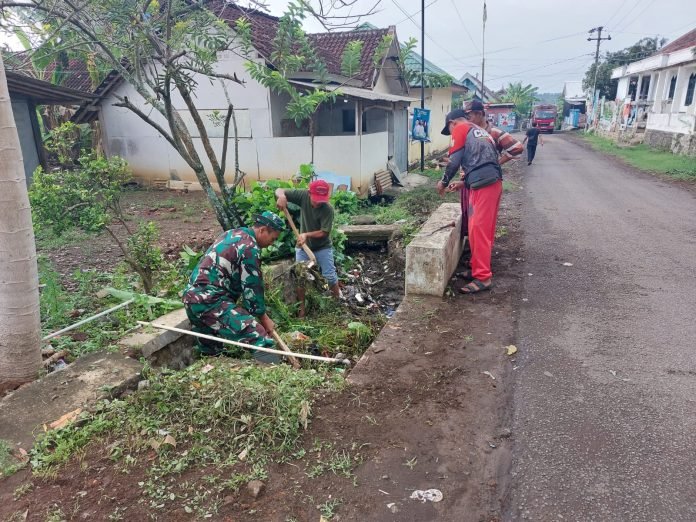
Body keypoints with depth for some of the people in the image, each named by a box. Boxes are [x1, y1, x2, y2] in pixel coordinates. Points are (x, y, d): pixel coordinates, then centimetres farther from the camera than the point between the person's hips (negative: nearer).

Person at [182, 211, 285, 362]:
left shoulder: (231, 234, 18)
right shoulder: (250, 246, -9)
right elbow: (252, 286, -7)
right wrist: (263, 317, 5)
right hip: (211, 301, -10)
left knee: (211, 354, 21)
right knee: (258, 336, -17)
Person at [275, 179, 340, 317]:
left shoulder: (328, 209, -25)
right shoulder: (303, 195, -18)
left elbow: (324, 232, -23)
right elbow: (279, 190, -13)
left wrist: (307, 235, -37)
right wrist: (281, 196, -37)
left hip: (323, 247, -3)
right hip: (303, 246, 3)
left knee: (330, 276, 0)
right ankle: (302, 309, 17)